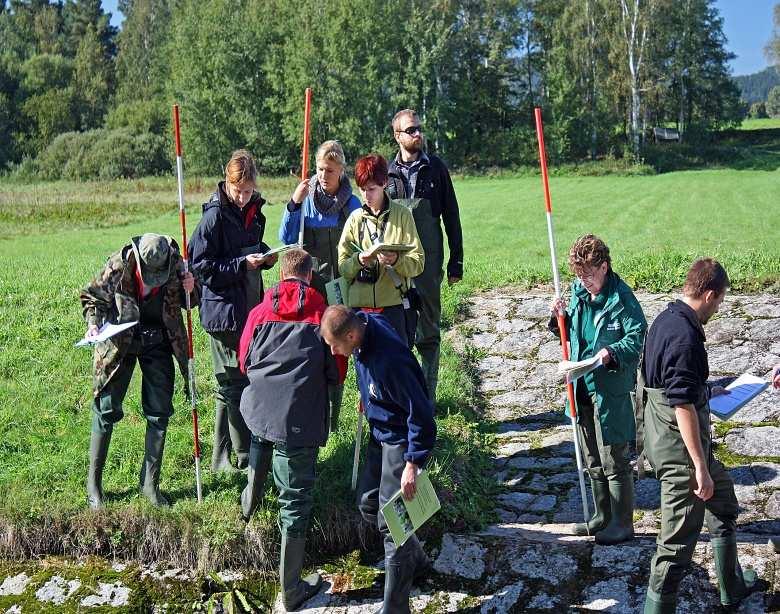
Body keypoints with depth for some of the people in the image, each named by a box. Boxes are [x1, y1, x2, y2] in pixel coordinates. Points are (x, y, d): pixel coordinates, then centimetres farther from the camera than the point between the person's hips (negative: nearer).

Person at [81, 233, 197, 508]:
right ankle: (93, 483, 15)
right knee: (106, 410, 0)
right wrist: (93, 324, -18)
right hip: (119, 342, -2)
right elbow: (92, 297, -2)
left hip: (158, 341, 2)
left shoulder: (175, 264, -13)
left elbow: (187, 302, 5)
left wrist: (190, 289, -17)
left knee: (159, 414, 3)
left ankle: (150, 483, 17)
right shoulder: (118, 265, -18)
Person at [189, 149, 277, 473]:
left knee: (249, 379, 14)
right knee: (232, 383, 0)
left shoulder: (253, 212, 9)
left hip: (251, 307, 8)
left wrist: (265, 256, 3)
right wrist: (243, 263, -21)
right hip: (224, 310, -8)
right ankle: (242, 455, 10)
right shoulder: (215, 215, -14)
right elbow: (201, 266, -15)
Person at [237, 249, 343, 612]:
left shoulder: (260, 312, 4)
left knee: (260, 438, 40)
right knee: (294, 502, 4)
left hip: (257, 408, 4)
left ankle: (250, 501, 60)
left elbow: (244, 364, 15)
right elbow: (337, 375, 3)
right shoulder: (323, 316, -2)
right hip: (299, 421, -4)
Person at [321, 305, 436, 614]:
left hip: (401, 440, -9)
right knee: (368, 504, 18)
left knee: (390, 522, -3)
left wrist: (413, 463, -26)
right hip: (380, 432, 9)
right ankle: (415, 559, 40)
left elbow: (420, 413, -29)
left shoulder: (390, 360, -36)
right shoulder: (364, 321, -11)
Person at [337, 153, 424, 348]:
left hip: (394, 304, -2)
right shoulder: (355, 218, 9)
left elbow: (418, 262, -2)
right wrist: (358, 260, -16)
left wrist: (396, 260, -22)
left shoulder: (402, 214, 3)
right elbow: (342, 266, 5)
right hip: (360, 304, 2)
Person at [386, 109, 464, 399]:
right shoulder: (387, 172, 7)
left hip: (429, 259, -1)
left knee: (428, 329, 4)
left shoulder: (435, 167, 4)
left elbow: (451, 216, 5)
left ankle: (428, 393, 11)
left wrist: (456, 261, 1)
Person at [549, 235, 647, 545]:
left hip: (611, 390, -8)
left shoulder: (621, 298, -16)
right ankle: (602, 517, 35)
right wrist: (561, 318, -2)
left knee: (614, 461, 4)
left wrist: (613, 352, -34)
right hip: (583, 387, 8)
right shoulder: (579, 292, 6)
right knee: (593, 461, 19)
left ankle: (622, 524, 19)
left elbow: (638, 336, -18)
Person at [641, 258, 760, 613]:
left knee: (722, 496, 27)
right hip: (680, 448, -11)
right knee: (680, 536, -1)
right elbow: (683, 406, -27)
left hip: (662, 436, 11)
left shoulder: (665, 319, 6)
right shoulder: (685, 337, -25)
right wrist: (701, 467, -23)